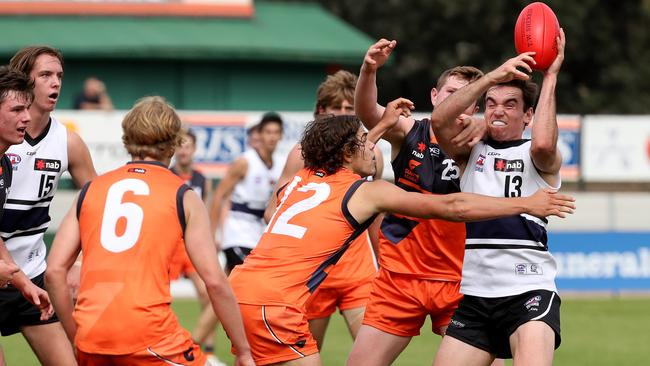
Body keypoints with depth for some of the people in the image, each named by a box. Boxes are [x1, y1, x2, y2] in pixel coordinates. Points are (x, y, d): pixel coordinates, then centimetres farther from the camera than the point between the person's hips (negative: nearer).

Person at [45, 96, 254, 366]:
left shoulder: (91, 190, 17)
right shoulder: (184, 198, 9)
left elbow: (54, 271, 10)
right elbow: (215, 282, 2)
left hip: (91, 333, 4)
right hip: (147, 333, -4)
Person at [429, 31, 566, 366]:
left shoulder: (541, 158, 6)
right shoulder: (471, 152, 15)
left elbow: (543, 143, -19)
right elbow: (440, 121, -4)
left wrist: (550, 77, -11)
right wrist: (493, 77, -11)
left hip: (528, 291, -4)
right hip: (474, 294, 4)